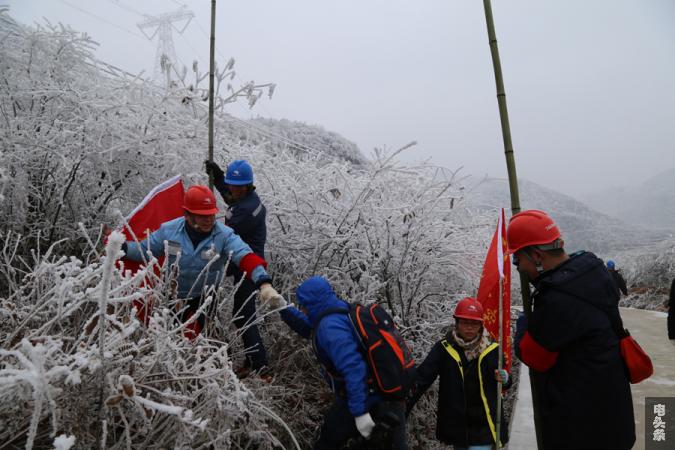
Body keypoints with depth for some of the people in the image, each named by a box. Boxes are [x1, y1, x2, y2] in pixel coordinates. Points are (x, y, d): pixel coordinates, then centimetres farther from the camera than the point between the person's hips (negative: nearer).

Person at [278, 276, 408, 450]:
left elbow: (353, 368, -32)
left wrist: (360, 412, -29)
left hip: (366, 401, -9)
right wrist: (284, 309, 16)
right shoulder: (343, 312, 7)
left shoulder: (331, 326, -23)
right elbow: (312, 328, 24)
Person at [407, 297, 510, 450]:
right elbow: (422, 378, -11)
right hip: (455, 424, 1)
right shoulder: (444, 348, -7)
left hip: (483, 425, -1)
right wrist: (402, 408, -20)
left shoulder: (492, 349, -4)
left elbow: (504, 384, 9)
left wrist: (504, 379, -15)